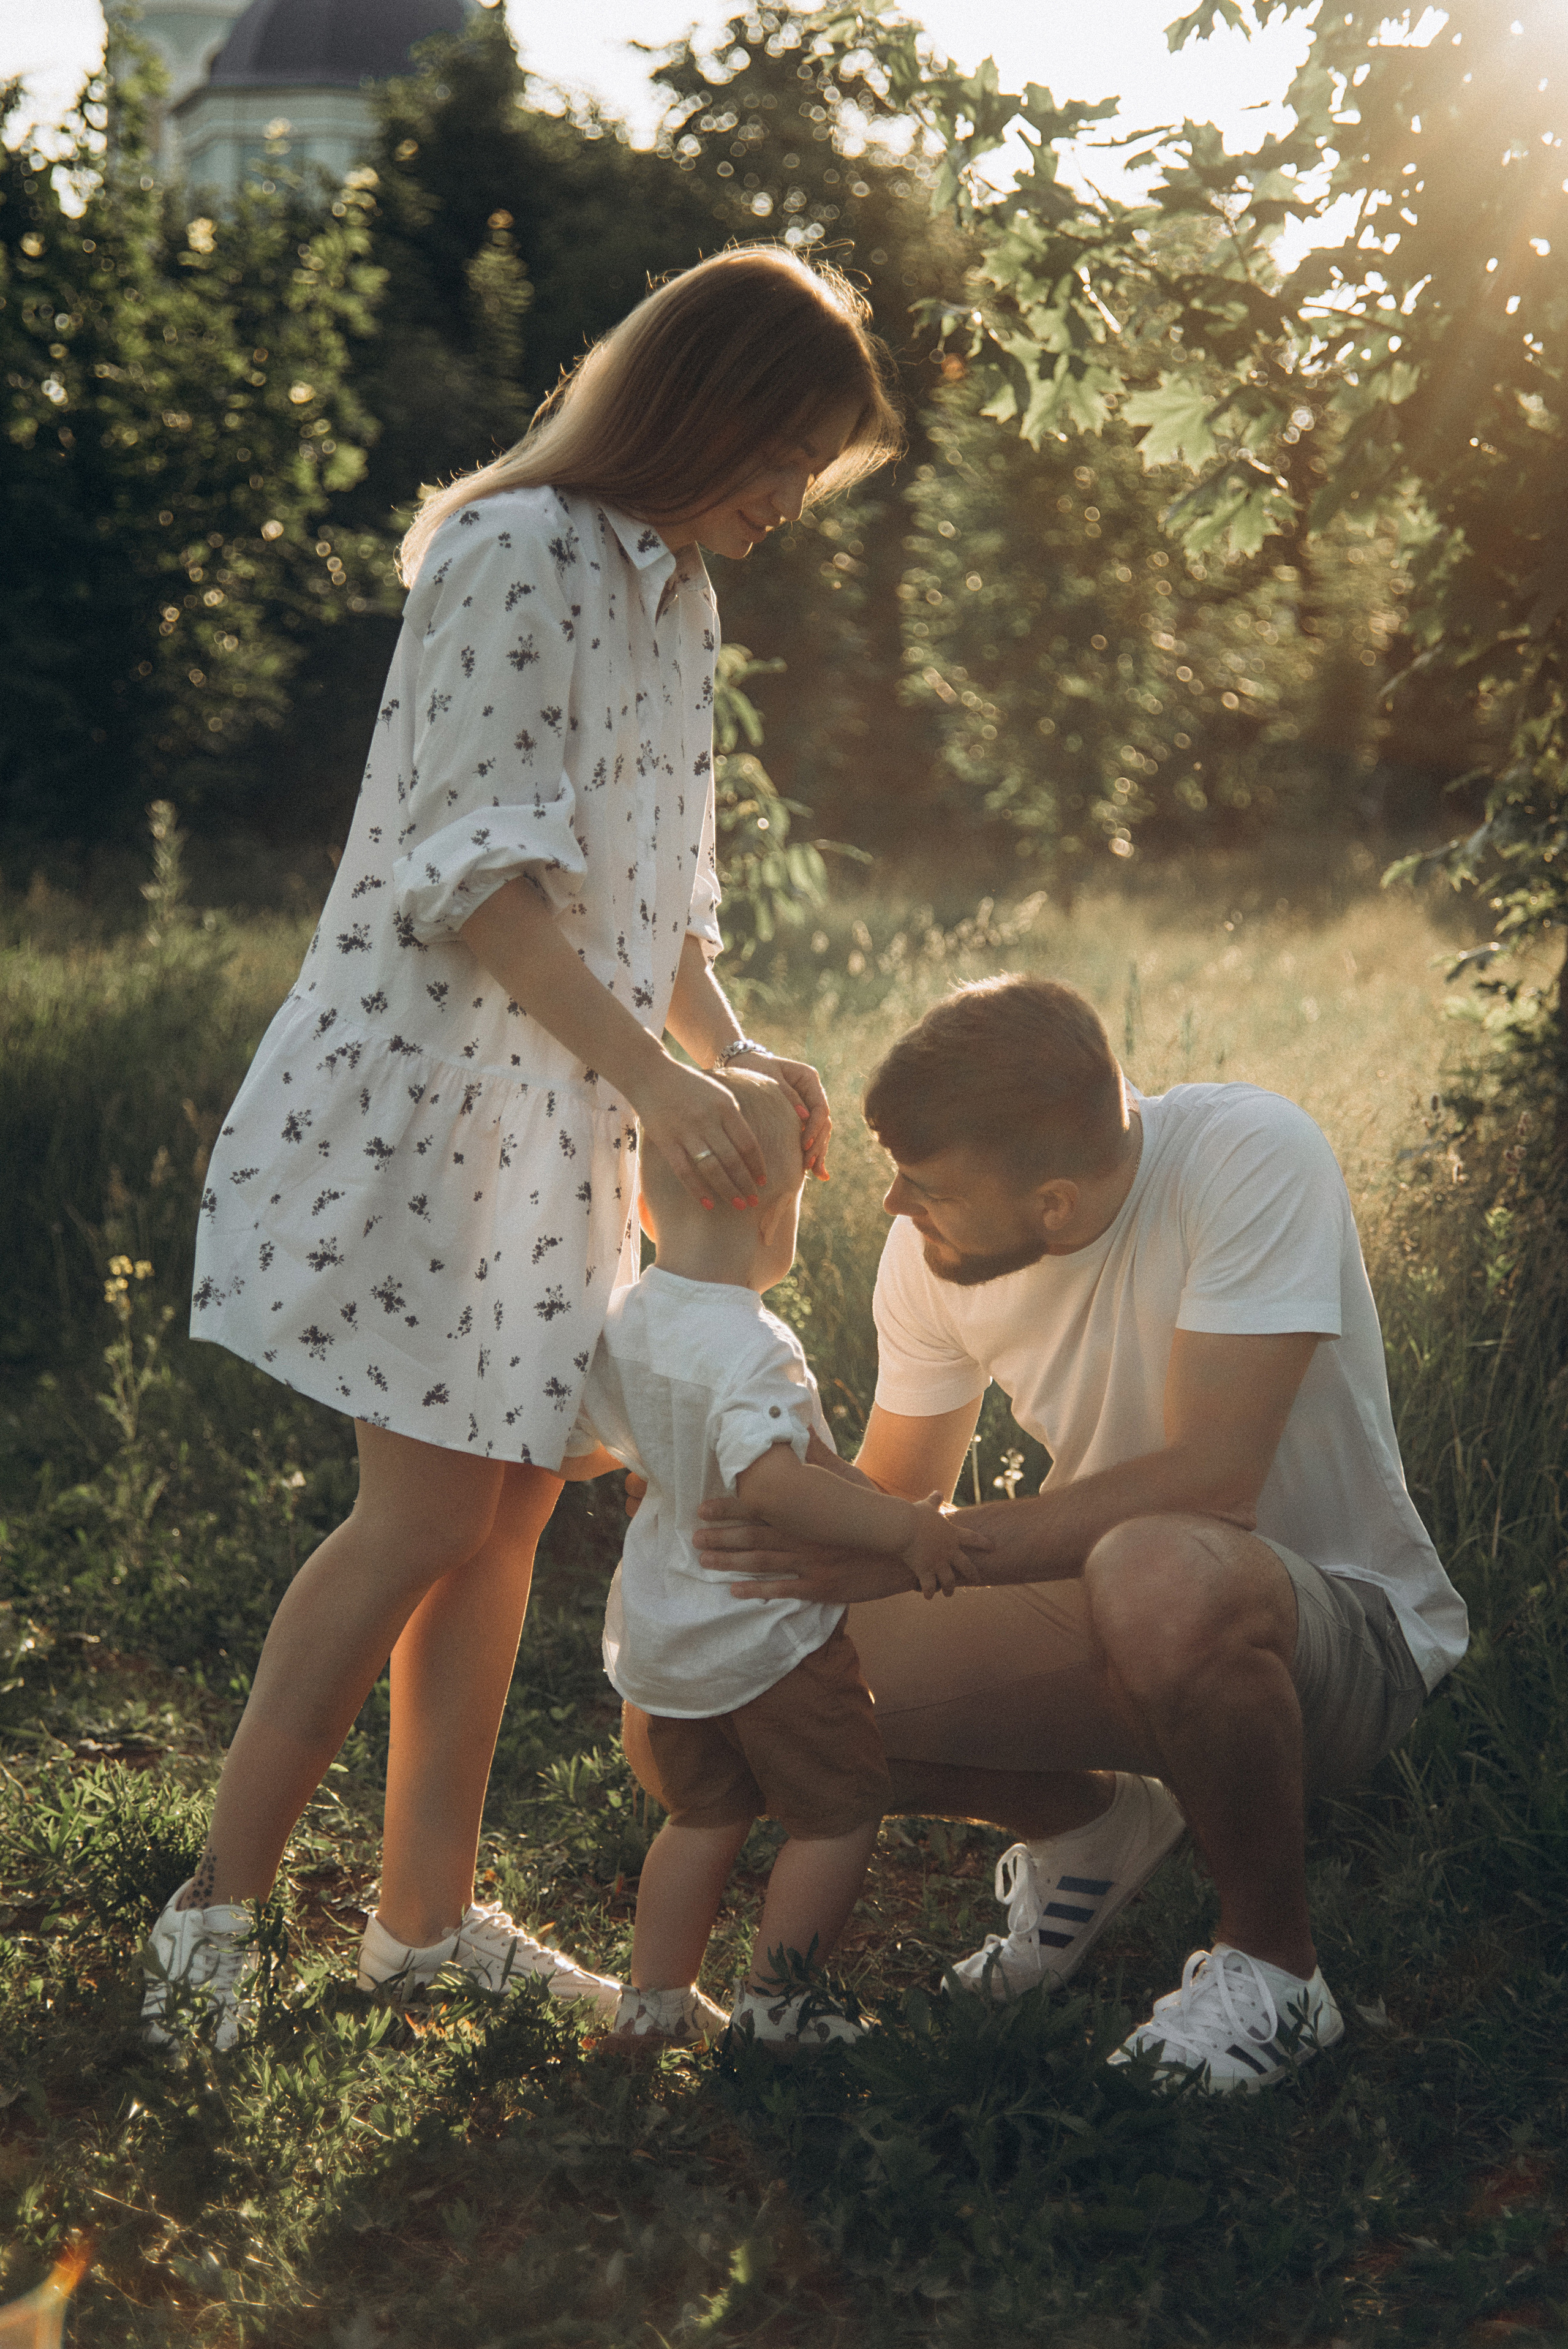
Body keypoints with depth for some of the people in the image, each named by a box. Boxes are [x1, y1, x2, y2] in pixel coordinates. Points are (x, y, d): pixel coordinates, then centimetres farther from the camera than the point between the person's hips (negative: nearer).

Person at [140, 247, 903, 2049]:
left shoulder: (677, 594, 16)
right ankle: (215, 1907, 2)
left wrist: (729, 1049, 5)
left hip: (565, 1118, 9)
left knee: (512, 1503, 9)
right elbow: (481, 869, -20)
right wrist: (654, 1070, -25)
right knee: (427, 1515, -10)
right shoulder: (519, 553, -13)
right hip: (429, 1092, -9)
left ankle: (427, 1917, 18)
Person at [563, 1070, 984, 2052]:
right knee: (841, 1813, 10)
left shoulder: (622, 1323, -1)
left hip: (661, 1635, 8)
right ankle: (776, 1999, 16)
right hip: (768, 1635, -8)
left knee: (705, 1815, 24)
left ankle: (658, 1997, 28)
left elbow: (574, 1452, 12)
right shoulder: (750, 1348, -28)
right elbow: (769, 1480, -42)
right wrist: (902, 1527, -38)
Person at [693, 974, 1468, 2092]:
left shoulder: (1252, 1157, -26)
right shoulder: (932, 1249, -7)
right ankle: (1097, 1824, 14)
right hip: (1129, 1619, 6)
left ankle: (1274, 1964, -12)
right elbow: (895, 1491, 6)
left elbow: (1209, 1482, -32)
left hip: (1349, 1619, -6)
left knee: (1157, 1572, -42)